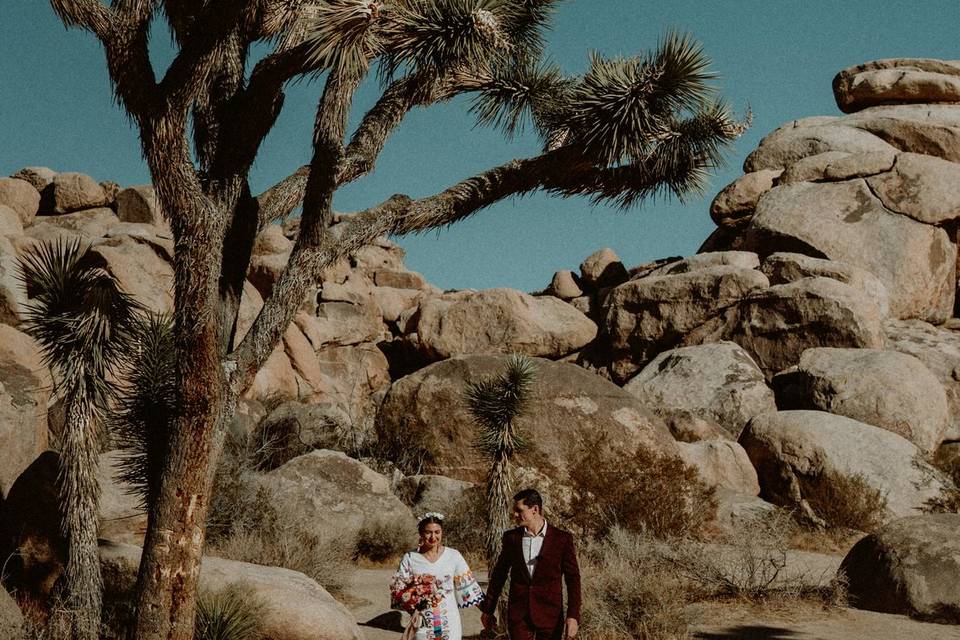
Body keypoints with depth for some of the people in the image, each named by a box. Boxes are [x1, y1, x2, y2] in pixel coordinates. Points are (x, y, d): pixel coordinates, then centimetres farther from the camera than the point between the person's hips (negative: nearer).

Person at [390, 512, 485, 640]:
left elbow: (468, 586, 2)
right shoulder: (410, 558, -1)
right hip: (423, 624, 0)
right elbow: (398, 589, 1)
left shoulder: (453, 556, 0)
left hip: (449, 623, 0)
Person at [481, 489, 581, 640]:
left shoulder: (562, 539, -3)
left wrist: (573, 616, -10)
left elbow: (573, 579, -2)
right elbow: (498, 575, 12)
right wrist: (488, 610, 13)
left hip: (550, 615, -2)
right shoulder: (511, 537, 5)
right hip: (518, 615, 2)